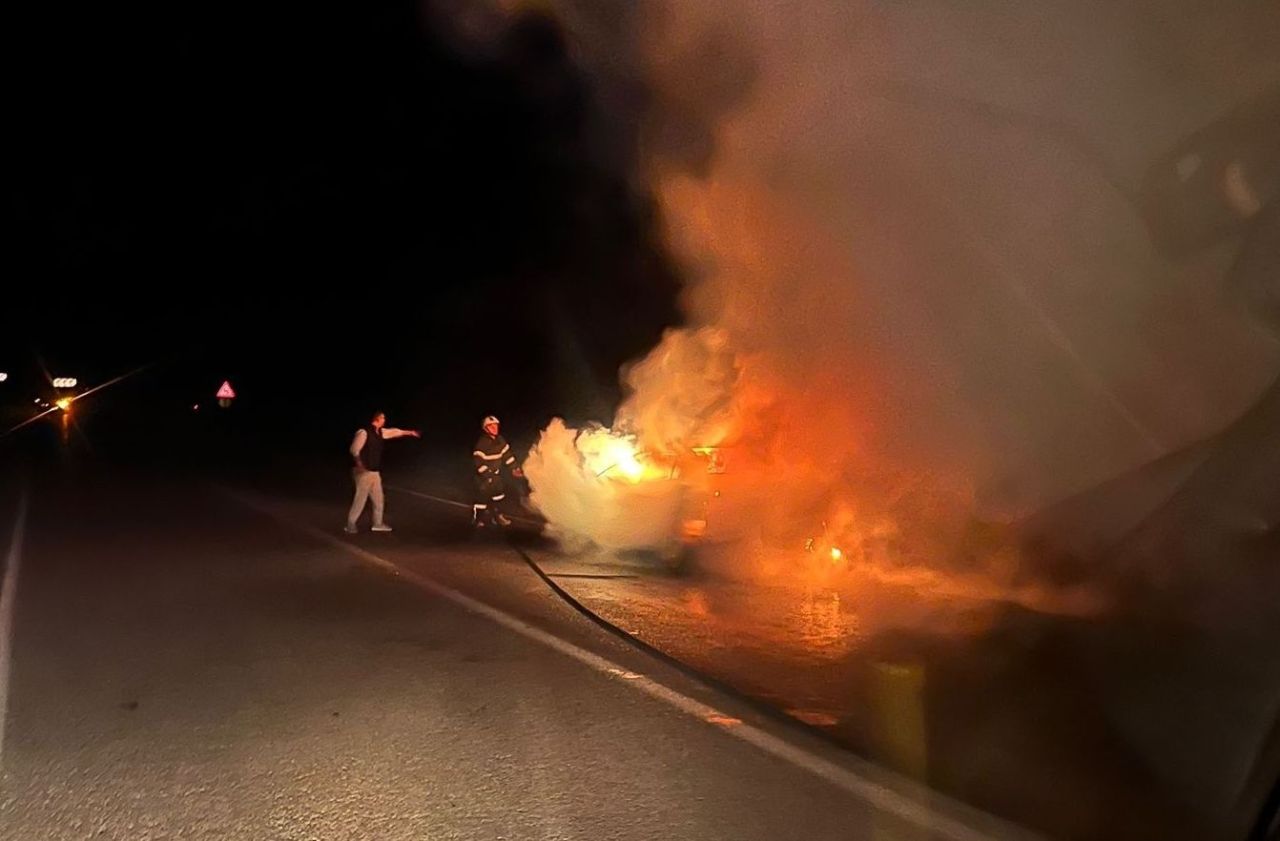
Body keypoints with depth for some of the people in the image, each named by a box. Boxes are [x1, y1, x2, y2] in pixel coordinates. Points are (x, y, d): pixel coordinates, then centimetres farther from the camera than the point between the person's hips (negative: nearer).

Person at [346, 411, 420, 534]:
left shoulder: (379, 432, 9)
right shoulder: (363, 432, -16)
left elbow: (393, 432, 25)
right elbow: (354, 449, -20)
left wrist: (410, 432, 36)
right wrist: (359, 463, -36)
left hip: (375, 472, 9)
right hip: (364, 472, -9)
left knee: (378, 499, 13)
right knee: (360, 498, -6)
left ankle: (378, 523, 25)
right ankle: (350, 524, 6)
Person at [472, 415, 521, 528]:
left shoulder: (500, 440, -1)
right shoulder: (482, 443, -24)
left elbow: (507, 454, 5)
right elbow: (479, 462, -24)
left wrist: (514, 468, -1)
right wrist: (488, 476, -25)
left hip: (496, 473, 7)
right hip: (484, 474, -7)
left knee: (499, 493, 15)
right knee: (484, 496, -7)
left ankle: (497, 515, 30)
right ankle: (477, 517, 9)